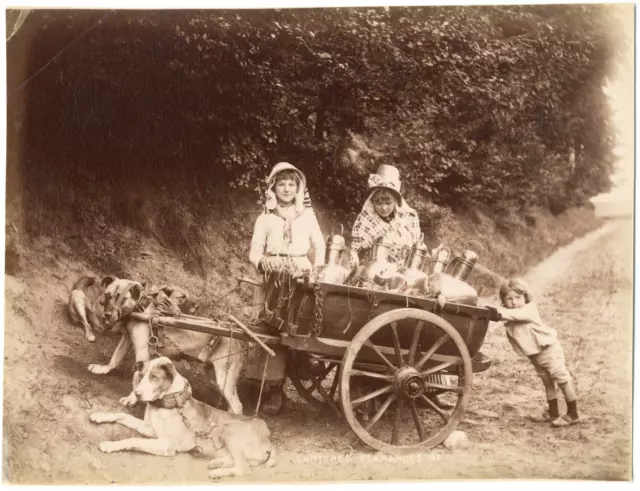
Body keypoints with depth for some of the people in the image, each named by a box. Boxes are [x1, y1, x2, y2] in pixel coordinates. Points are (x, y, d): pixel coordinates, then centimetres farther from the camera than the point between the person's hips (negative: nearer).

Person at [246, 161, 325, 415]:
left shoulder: (307, 216, 12)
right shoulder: (265, 219, 8)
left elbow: (320, 246, 11)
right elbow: (254, 251, 3)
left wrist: (317, 270, -4)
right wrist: (263, 262, -18)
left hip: (302, 279, 1)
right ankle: (272, 388, -2)